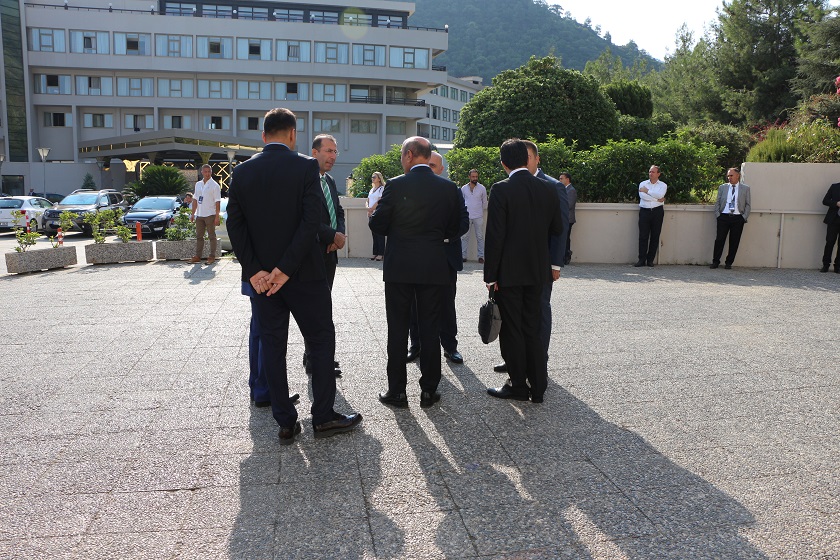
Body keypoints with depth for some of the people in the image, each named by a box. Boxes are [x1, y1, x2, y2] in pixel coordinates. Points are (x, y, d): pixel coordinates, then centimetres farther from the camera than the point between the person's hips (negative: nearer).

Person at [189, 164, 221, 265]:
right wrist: (193, 213, 12)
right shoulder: (198, 184, 13)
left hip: (210, 215, -6)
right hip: (199, 215, 6)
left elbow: (217, 202, -8)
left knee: (212, 236, 0)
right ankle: (197, 256, 14)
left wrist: (217, 216, -15)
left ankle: (212, 257, 5)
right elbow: (195, 200, 17)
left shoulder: (214, 185, -4)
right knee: (199, 236, 9)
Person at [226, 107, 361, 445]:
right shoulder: (306, 166, -8)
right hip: (303, 272, -3)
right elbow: (312, 220, -16)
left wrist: (254, 270, -5)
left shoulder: (242, 171, 3)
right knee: (321, 339, 9)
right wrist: (287, 268, -15)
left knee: (272, 344, 10)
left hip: (261, 275, 4)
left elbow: (235, 225, -2)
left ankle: (286, 423, 15)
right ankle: (323, 417, 13)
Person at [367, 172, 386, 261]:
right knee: (374, 234, 6)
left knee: (379, 234, -6)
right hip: (371, 214, 7)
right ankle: (375, 253, 9)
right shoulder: (371, 190, 20)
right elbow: (368, 201, 18)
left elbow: (379, 201, -13)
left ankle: (380, 254, -5)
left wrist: (371, 209, -11)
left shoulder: (382, 188, -3)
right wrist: (368, 208, -2)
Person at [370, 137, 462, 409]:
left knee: (397, 330, 7)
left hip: (400, 268, -2)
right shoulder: (449, 188, 1)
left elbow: (378, 225, -4)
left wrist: (375, 214, 18)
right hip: (435, 269, 3)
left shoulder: (396, 185, -9)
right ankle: (429, 390, 17)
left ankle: (397, 391, 13)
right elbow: (453, 229, 8)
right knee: (430, 330, 10)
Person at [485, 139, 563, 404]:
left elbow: (495, 235, -15)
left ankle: (518, 386, 15)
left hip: (508, 272, -5)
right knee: (532, 329, 14)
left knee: (511, 330, 6)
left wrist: (491, 274, -10)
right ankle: (538, 387, 18)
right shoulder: (548, 189, 2)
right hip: (537, 271, 5)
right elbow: (557, 229, 10)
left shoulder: (502, 190, -13)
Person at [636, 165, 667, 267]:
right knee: (643, 236, -5)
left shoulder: (662, 185, 10)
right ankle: (642, 259, -4)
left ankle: (650, 260, 5)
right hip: (644, 211, 0)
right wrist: (657, 199, -8)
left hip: (657, 211, 0)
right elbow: (642, 196, -7)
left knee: (655, 236, 0)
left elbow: (660, 195, -12)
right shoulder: (643, 184, 13)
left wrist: (647, 191, -5)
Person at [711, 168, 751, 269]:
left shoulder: (745, 188, 8)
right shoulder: (722, 187, 11)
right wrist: (718, 215, -1)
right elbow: (717, 202, 11)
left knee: (734, 242, 2)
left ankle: (729, 263, 11)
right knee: (719, 240, -3)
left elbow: (748, 205, 7)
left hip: (738, 218, 0)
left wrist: (744, 217, -3)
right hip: (724, 217, 0)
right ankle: (715, 262, 6)